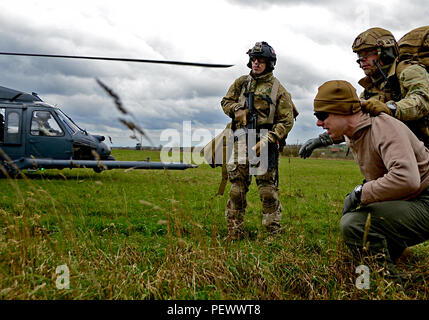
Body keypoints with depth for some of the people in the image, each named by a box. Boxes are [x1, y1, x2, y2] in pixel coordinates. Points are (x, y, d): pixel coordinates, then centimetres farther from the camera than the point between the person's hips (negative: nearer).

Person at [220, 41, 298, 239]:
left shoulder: (278, 89, 0)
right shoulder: (241, 82, 12)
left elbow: (286, 121, -4)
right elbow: (225, 101, 22)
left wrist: (267, 141, -16)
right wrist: (237, 109, -2)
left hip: (264, 143, -4)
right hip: (240, 140, 4)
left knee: (267, 189, -4)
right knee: (236, 188, 5)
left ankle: (274, 232, 5)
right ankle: (234, 233, 13)